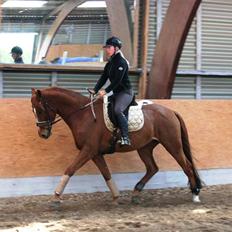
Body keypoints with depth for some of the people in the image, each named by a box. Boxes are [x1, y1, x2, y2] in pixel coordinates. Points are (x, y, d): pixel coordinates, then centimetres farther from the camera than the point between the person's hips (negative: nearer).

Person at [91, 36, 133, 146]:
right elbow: (103, 78, 9)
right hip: (116, 93, 10)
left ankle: (125, 138, -35)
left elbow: (117, 80, -23)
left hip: (125, 92, -10)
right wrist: (95, 90, -4)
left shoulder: (121, 62, -15)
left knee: (117, 110, -33)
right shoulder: (109, 64, 12)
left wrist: (106, 91, -28)